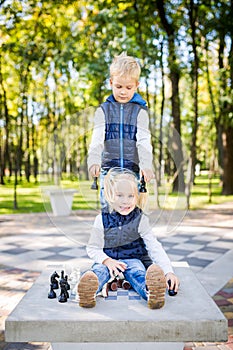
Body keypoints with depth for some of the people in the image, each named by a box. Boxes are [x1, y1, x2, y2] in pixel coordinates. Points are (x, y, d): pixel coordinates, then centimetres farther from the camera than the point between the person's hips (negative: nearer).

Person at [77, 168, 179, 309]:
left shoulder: (140, 219, -3)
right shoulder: (102, 219, -2)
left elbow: (154, 247, -9)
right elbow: (93, 248, 2)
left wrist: (168, 271, -22)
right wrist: (107, 260, -19)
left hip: (133, 259, -1)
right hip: (107, 260, 1)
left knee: (137, 271, -33)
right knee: (99, 270, -31)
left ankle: (150, 291, -64)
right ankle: (89, 291, -61)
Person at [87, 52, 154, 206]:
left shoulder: (140, 111, 4)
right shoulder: (103, 110, 7)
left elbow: (144, 141, -6)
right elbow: (97, 139, -4)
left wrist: (146, 166, -21)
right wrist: (94, 161, -22)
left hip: (133, 170, -1)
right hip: (108, 169, 1)